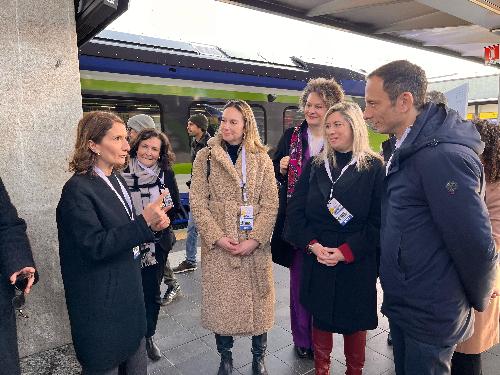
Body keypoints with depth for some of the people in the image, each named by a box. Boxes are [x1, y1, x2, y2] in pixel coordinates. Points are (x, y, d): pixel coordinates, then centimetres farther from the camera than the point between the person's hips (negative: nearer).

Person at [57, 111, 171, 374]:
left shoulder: (117, 180, 7)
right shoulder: (78, 189, -18)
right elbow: (95, 245, -23)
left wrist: (152, 224, -4)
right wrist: (144, 223, -29)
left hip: (129, 291, 8)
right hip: (102, 301, -7)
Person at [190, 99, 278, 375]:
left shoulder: (261, 158, 3)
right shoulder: (205, 157, 2)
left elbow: (271, 203, -2)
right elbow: (197, 202, -3)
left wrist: (255, 240, -13)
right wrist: (217, 238, -13)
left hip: (255, 245, 1)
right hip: (218, 245, 0)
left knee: (258, 301, 10)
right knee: (221, 302, 9)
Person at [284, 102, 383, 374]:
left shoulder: (373, 167, -5)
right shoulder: (315, 165, 4)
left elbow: (378, 220, -8)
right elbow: (295, 209, 1)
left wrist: (346, 251, -16)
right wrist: (312, 245, -11)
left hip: (356, 262, -2)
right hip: (316, 259, 3)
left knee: (354, 322, 13)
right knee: (320, 318, 14)